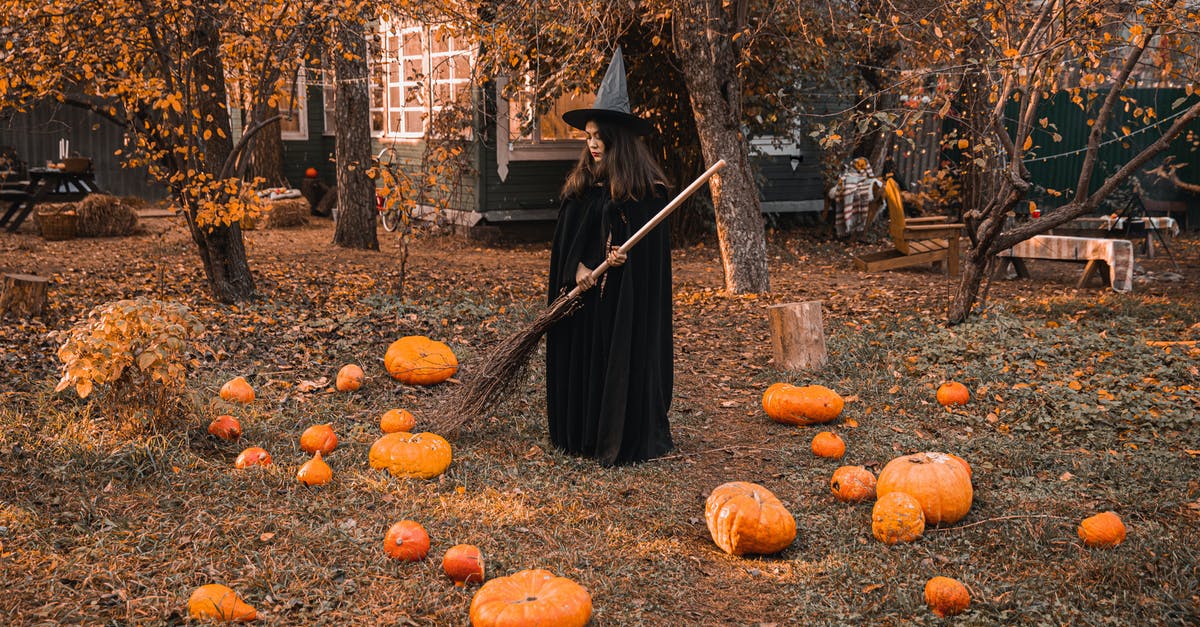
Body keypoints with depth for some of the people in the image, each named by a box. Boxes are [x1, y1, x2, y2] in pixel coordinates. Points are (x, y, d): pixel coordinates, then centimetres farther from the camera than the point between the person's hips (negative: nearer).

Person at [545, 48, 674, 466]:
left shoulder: (647, 189, -7)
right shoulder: (581, 185, 7)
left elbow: (654, 246, -5)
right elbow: (565, 239, 6)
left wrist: (625, 257, -21)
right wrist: (579, 269, -9)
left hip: (628, 295, -4)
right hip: (585, 291, 5)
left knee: (626, 360, -2)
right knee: (582, 358, 7)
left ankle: (625, 439, 9)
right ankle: (583, 434, 19)